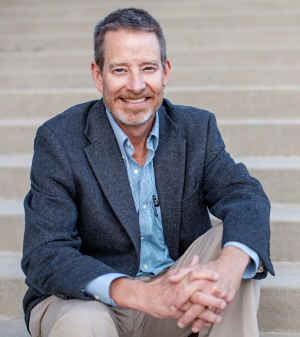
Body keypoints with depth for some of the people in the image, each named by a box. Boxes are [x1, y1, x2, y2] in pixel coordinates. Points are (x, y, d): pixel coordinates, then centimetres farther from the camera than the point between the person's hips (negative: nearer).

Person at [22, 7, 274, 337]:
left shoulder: (196, 128, 1)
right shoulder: (59, 140, -11)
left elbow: (246, 197, -14)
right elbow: (44, 258, -19)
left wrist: (228, 267, -39)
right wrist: (144, 295, -35)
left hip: (172, 292, 4)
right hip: (85, 301, -3)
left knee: (232, 243, -21)